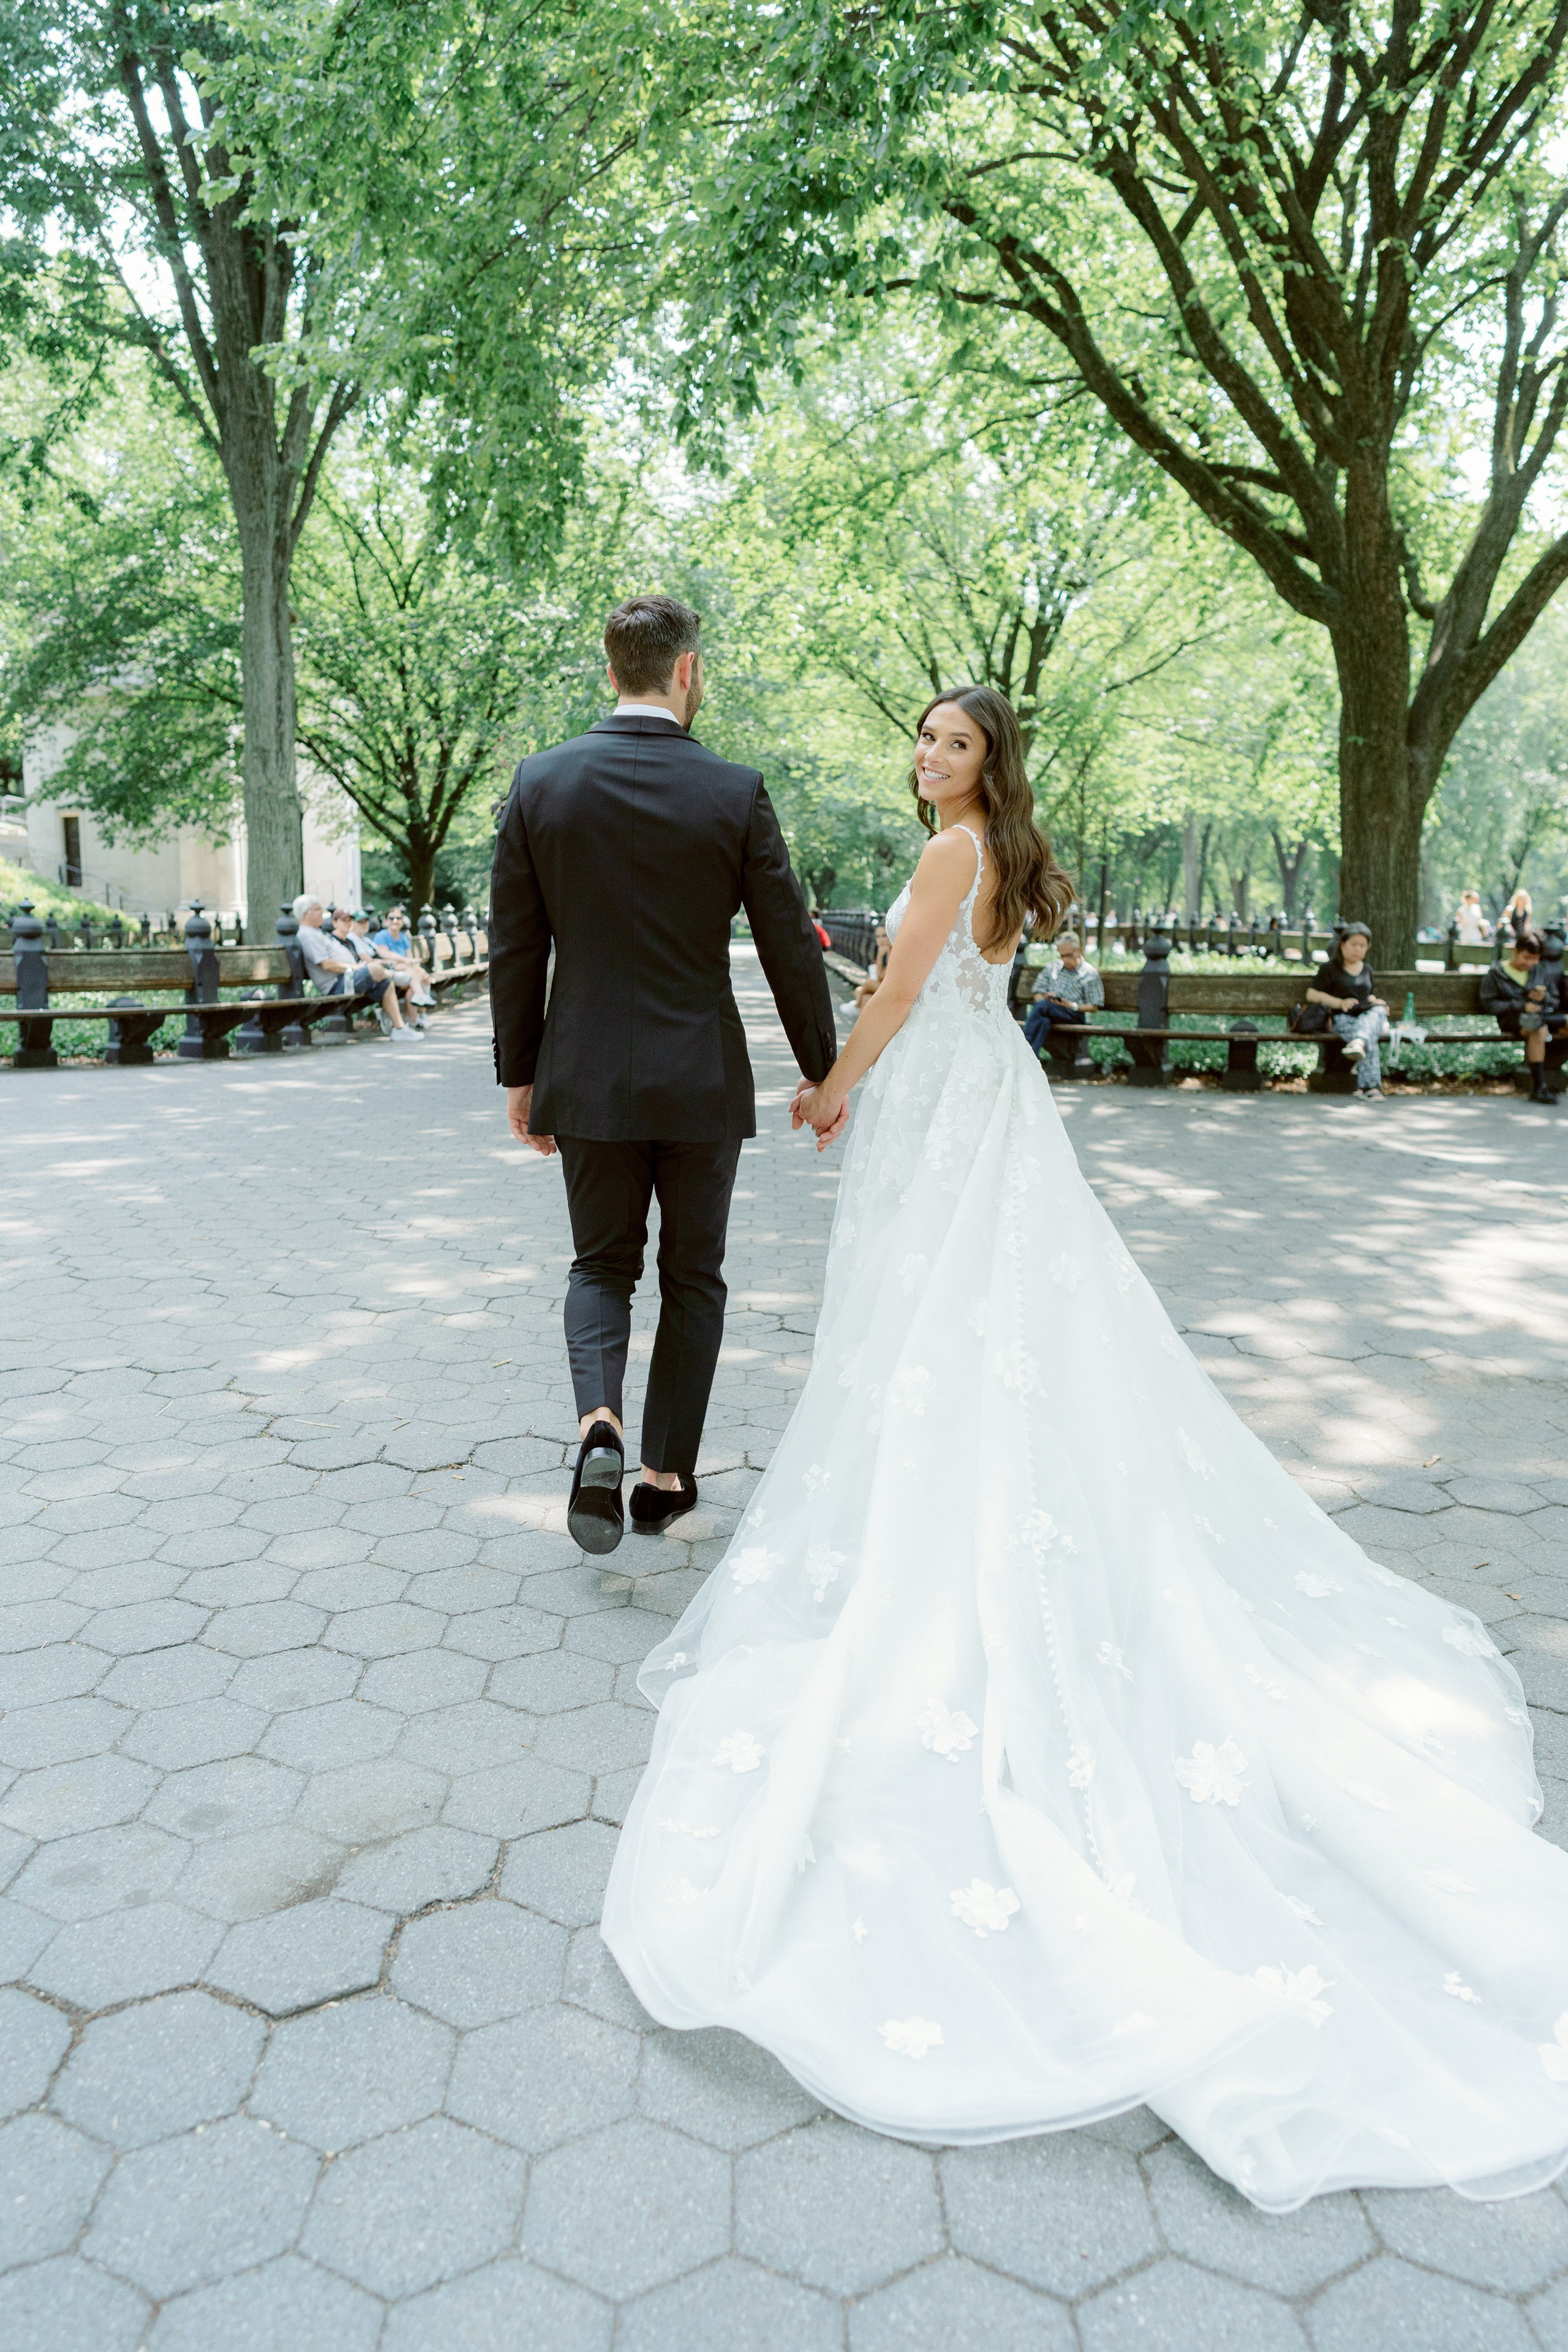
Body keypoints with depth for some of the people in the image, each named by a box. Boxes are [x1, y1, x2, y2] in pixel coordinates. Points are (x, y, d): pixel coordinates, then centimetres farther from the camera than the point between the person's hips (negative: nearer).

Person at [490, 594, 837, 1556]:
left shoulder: (541, 782, -3)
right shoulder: (735, 792, -7)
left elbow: (515, 948, 0)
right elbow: (792, 948, -4)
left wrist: (521, 1074, 10)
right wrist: (824, 1073, 7)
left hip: (588, 1079, 1)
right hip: (702, 1080, -1)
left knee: (602, 1266, 17)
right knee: (693, 1277, 14)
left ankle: (599, 1427, -8)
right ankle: (668, 1475, 21)